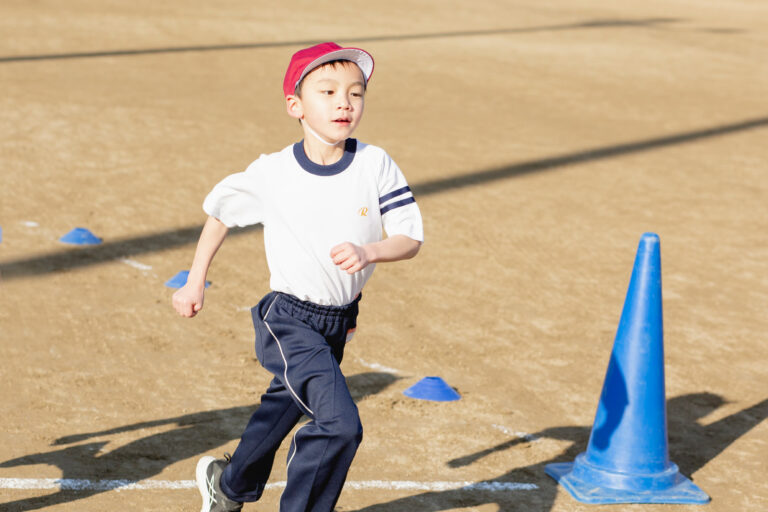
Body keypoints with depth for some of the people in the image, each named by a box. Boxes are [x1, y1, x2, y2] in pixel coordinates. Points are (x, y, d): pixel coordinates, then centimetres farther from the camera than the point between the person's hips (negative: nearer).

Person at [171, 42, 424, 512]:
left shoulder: (375, 165, -9)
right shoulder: (272, 173, -12)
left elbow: (411, 237, -7)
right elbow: (220, 209, 6)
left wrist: (368, 252, -27)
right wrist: (196, 282, 10)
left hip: (339, 324, 4)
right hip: (288, 321, -4)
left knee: (285, 409, 24)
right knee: (340, 425, -21)